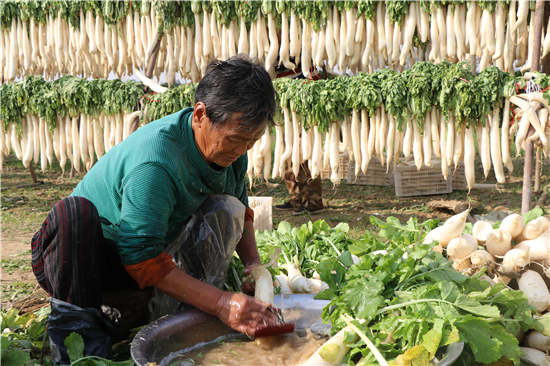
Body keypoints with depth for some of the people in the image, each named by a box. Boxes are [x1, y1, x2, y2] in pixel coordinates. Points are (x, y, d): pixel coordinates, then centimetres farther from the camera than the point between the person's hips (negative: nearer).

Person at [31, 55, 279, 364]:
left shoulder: (229, 148, -8)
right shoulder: (154, 163, -35)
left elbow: (241, 211, 8)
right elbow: (141, 258, -34)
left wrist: (254, 263, -11)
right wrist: (220, 304, -36)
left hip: (150, 254, 6)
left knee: (225, 209, -14)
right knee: (74, 211, -39)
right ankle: (78, 334, -26)